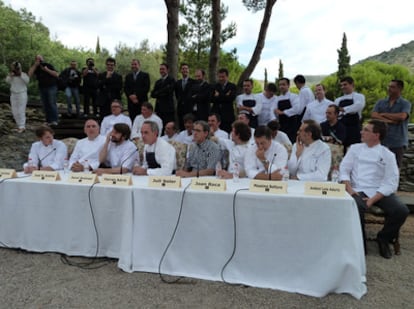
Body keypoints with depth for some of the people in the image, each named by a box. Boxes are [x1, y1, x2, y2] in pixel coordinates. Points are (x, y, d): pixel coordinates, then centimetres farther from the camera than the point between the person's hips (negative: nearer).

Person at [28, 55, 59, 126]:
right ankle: (49, 120, 5)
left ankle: (55, 120, -11)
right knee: (45, 105, 2)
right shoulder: (35, 67, 8)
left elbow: (56, 74, -9)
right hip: (42, 88, 4)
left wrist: (47, 70, -17)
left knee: (52, 103, -11)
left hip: (51, 87, -4)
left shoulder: (48, 65, -1)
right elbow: (29, 75, -9)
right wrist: (35, 65, -10)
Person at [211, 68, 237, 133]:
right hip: (215, 114, 2)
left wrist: (218, 96, -5)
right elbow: (212, 99, -1)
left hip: (227, 116, -2)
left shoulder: (232, 86, 6)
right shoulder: (214, 86, 14)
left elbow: (231, 98, -12)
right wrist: (225, 96, -9)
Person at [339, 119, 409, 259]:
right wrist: (349, 189, -12)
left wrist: (373, 199, -17)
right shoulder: (355, 148, 10)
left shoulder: (387, 155, 3)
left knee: (401, 210, -25)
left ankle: (384, 238, 5)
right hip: (359, 190, 0)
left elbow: (391, 183, -3)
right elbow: (344, 169, 6)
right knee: (356, 208, -34)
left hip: (380, 191, 1)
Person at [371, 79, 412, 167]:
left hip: (398, 143, -2)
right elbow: (373, 115, -4)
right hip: (381, 141, 3)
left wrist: (383, 114, -5)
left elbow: (402, 116, -16)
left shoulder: (405, 104, 3)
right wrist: (389, 121, -14)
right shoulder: (381, 102, 12)